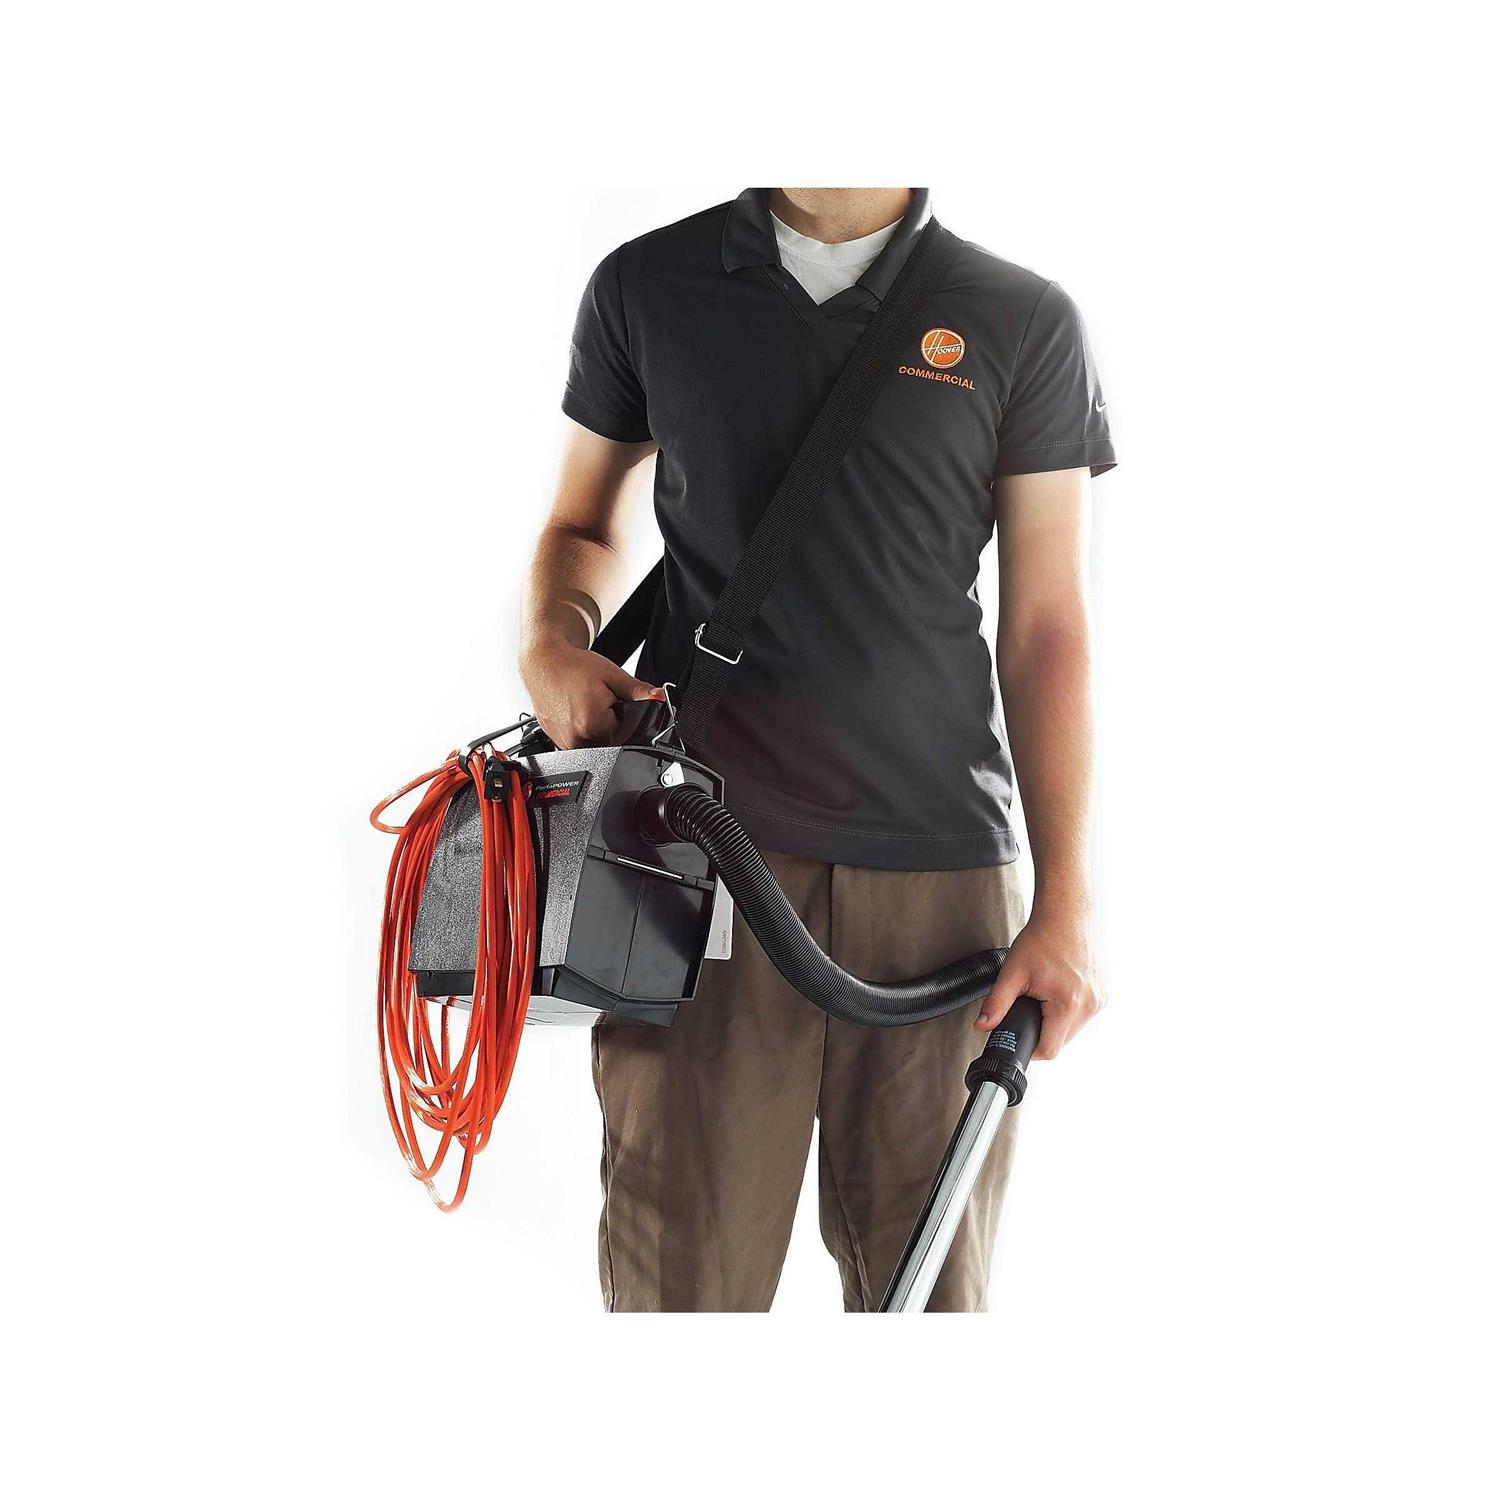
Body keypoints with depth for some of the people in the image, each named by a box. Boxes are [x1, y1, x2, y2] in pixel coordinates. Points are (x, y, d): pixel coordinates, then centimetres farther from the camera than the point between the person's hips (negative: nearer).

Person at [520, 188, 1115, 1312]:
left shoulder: (1023, 322, 6)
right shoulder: (648, 286, 9)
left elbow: (1049, 629, 4)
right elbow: (587, 523, 21)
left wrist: (1065, 905, -3)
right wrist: (555, 641, -2)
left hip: (941, 864, 0)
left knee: (929, 1288, 5)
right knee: (679, 1279, 0)